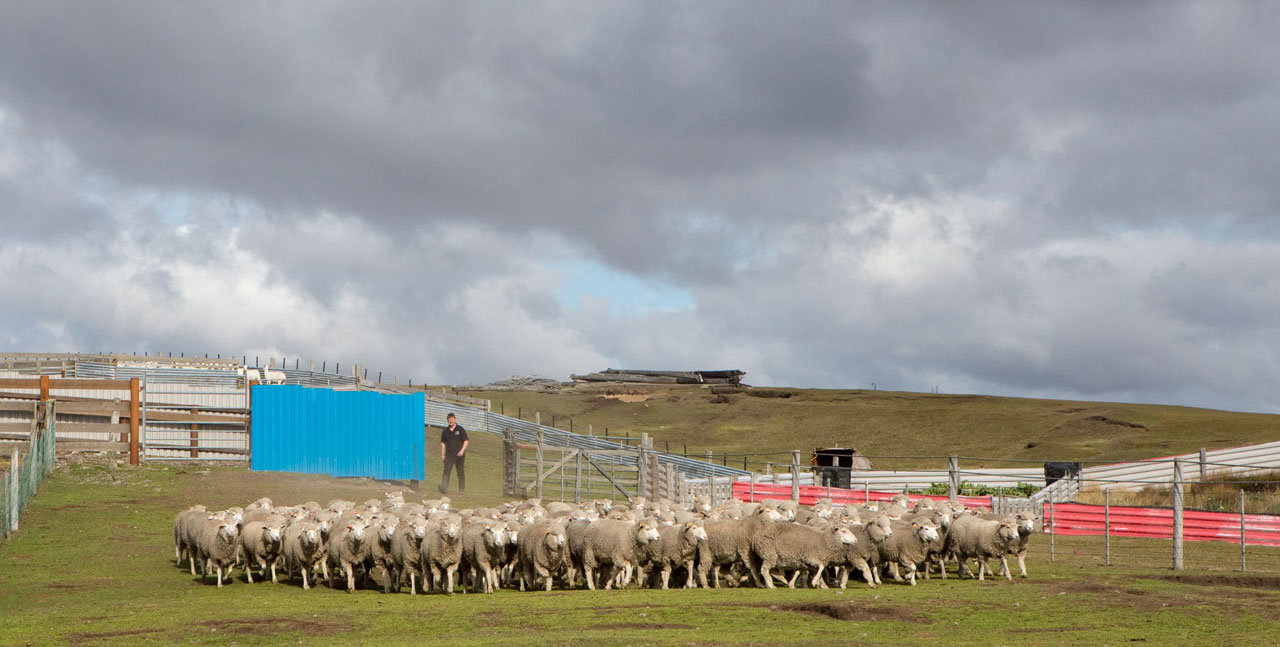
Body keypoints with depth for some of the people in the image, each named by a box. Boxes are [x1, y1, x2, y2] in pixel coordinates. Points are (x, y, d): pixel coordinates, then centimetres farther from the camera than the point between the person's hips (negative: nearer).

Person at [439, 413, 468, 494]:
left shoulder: (460, 429, 0)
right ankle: (444, 488, -25)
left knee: (460, 473, 5)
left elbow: (466, 441, -2)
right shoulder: (445, 431, 9)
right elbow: (443, 443, 16)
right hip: (449, 454, 2)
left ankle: (462, 490, 15)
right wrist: (442, 455, 10)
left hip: (459, 455, -2)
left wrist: (462, 450, -17)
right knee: (446, 471, -15)